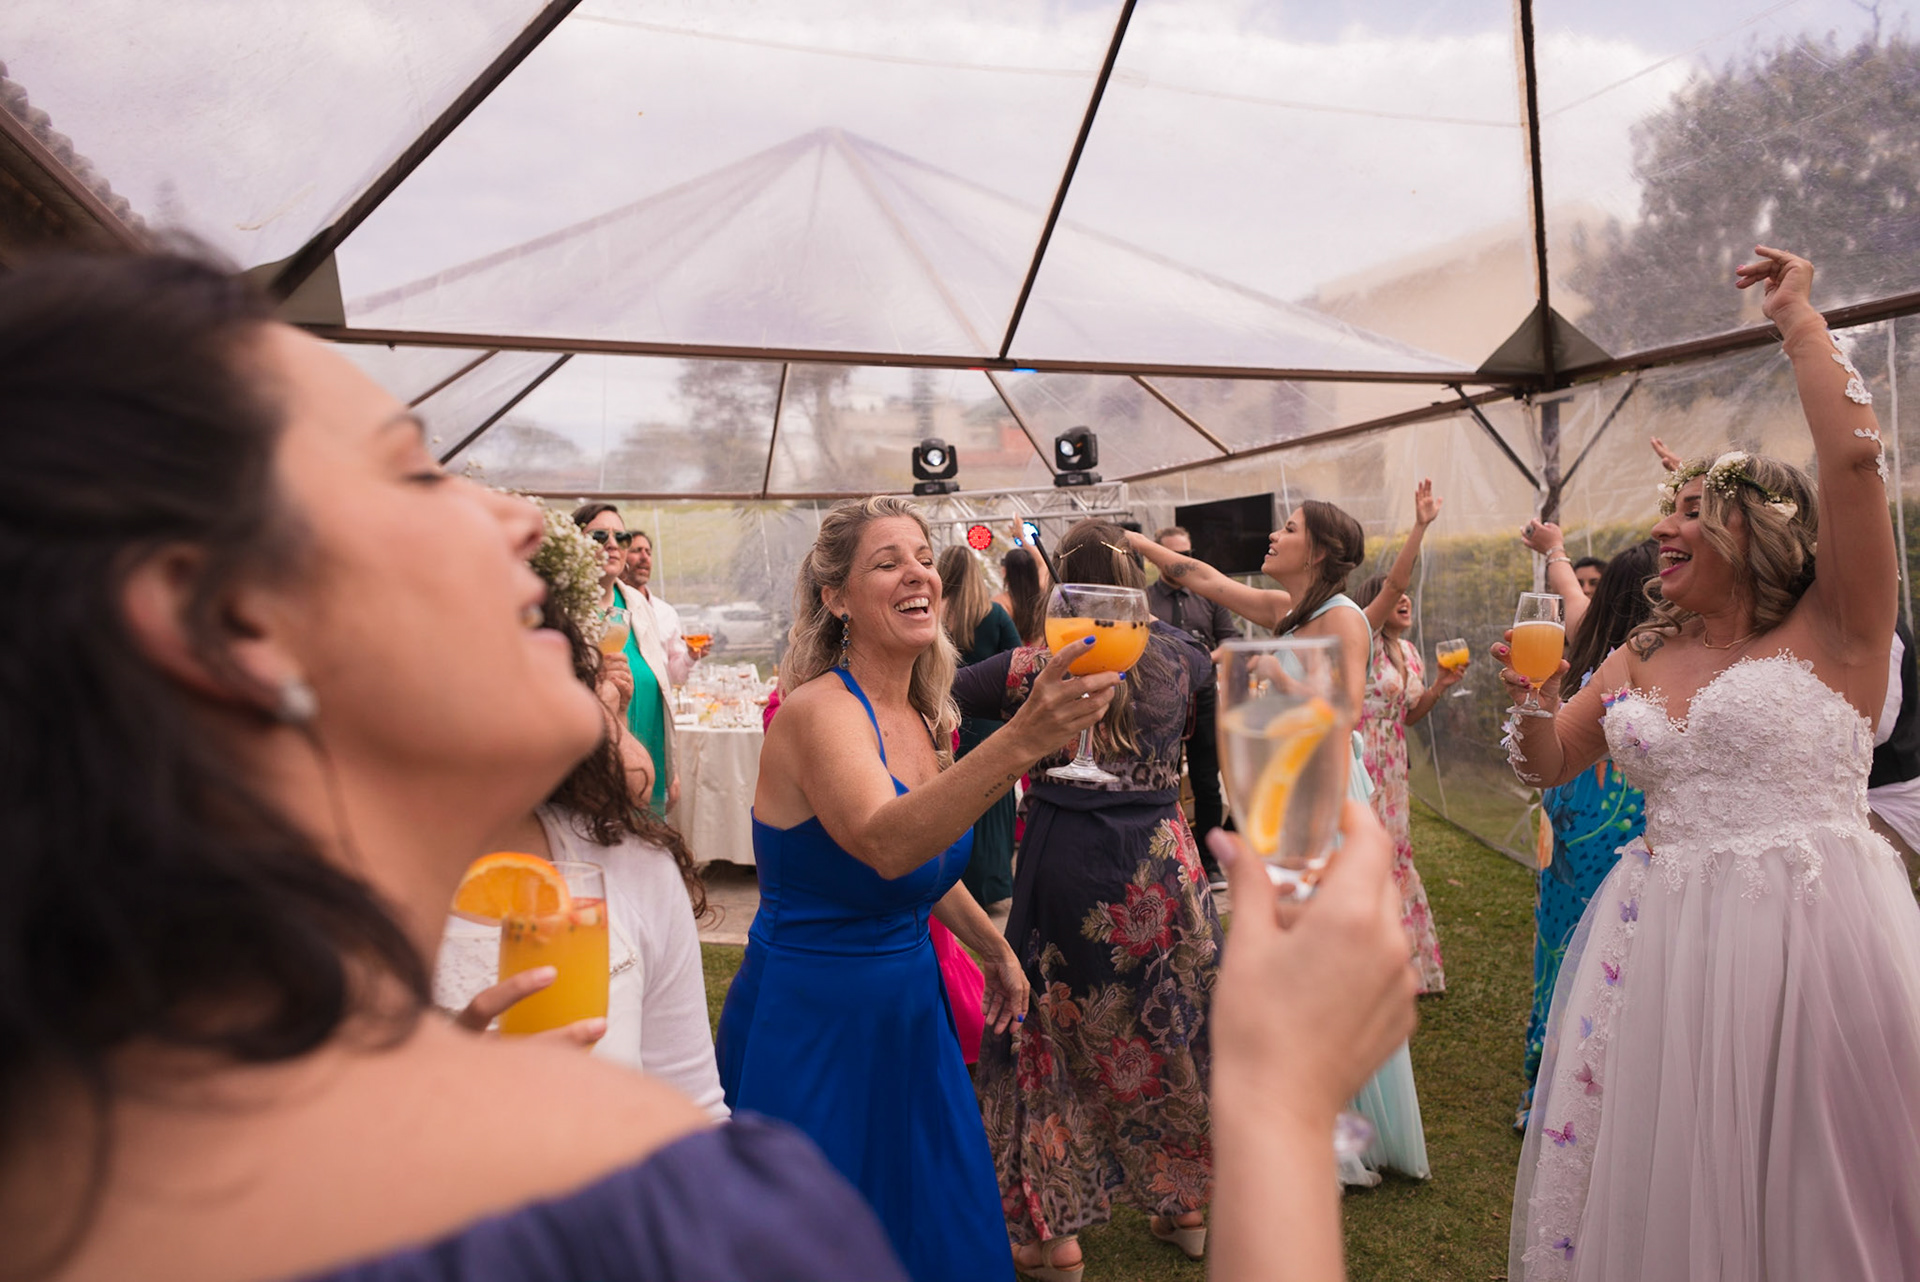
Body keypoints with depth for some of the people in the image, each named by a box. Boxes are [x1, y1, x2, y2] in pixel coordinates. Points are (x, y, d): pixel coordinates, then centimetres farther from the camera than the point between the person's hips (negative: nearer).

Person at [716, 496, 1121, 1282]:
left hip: (909, 1010, 8)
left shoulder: (923, 718, 3)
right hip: (809, 1021, -7)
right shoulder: (819, 710, -21)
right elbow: (886, 844, -41)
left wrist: (991, 947, 19)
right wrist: (1020, 741, -53)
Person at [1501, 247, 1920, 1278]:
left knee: (1812, 1198, 6)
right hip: (1665, 941, 5)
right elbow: (1549, 766, 16)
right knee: (1670, 1194, 12)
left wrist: (1798, 317, -7)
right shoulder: (1642, 657, 11)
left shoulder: (1832, 634, -2)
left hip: (1810, 933, -4)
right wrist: (1535, 701, -5)